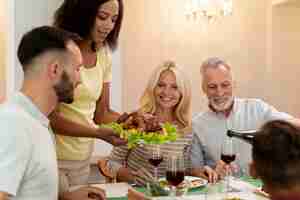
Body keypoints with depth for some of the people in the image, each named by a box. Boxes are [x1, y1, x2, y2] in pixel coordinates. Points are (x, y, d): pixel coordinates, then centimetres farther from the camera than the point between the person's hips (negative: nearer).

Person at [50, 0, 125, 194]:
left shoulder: (104, 55, 3)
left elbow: (101, 112, 6)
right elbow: (51, 117, -18)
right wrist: (98, 133, -28)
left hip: (83, 158, 6)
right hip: (52, 156, -6)